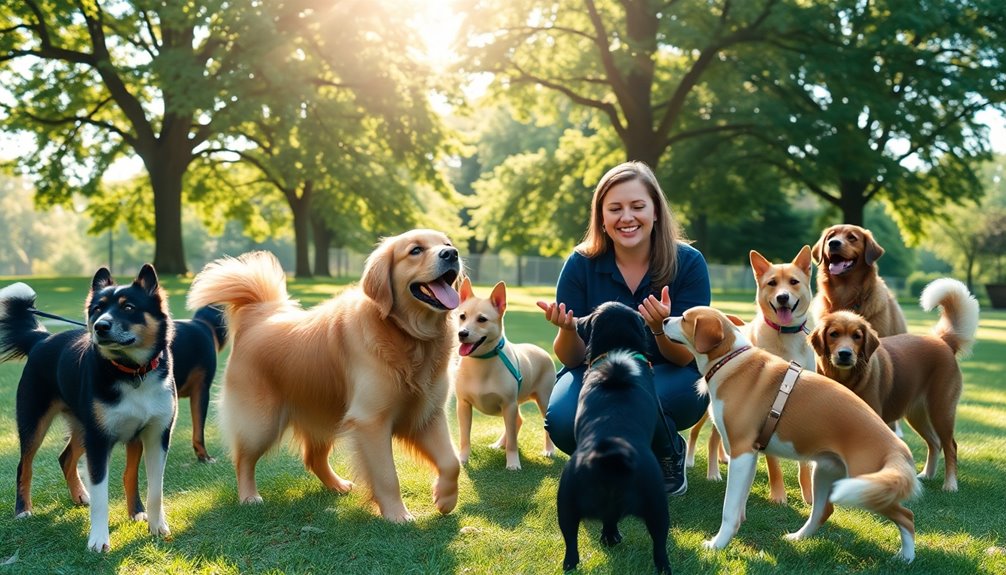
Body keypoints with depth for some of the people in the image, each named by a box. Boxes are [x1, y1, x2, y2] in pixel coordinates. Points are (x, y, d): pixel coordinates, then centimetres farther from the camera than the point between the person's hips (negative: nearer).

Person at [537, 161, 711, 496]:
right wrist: (567, 330, -32)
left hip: (670, 380, -1)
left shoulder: (687, 263, -14)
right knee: (562, 421, -30)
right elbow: (571, 359, -8)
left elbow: (685, 358, -13)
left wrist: (661, 328, -36)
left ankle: (670, 456, 1)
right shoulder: (581, 265, -12)